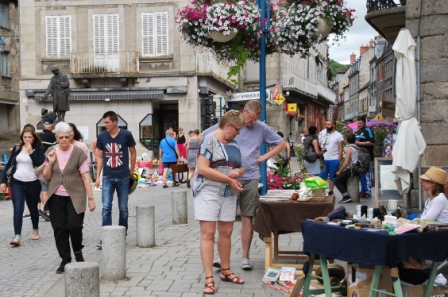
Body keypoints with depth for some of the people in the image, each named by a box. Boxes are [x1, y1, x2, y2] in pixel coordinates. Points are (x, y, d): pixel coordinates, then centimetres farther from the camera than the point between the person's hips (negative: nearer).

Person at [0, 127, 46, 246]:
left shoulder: (38, 149, -2)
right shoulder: (17, 149, 6)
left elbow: (41, 165, -15)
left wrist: (31, 152, -19)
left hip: (33, 183, -1)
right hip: (17, 183, 1)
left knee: (33, 208, 14)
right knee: (18, 209, -10)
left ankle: (35, 230, 36)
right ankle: (17, 236, -14)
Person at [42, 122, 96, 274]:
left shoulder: (78, 153, -6)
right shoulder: (51, 152, 5)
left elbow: (85, 177, -7)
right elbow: (47, 176, 9)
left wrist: (91, 198, -9)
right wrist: (50, 162, -9)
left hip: (75, 196, -3)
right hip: (56, 197, 3)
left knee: (74, 225, -12)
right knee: (59, 228, 3)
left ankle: (78, 251, 17)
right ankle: (65, 260, 16)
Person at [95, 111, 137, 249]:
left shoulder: (126, 135, -6)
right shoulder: (101, 136, 0)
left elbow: (133, 153, 6)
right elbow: (100, 157, 7)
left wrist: (131, 171, 7)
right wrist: (97, 177, 3)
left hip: (123, 177, -1)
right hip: (107, 177, 1)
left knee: (123, 208, 8)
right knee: (106, 207, -6)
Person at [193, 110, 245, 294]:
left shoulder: (234, 144, 11)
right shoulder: (210, 140, -11)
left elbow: (241, 168, 19)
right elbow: (202, 169, -19)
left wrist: (237, 172, -7)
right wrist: (229, 179, -19)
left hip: (228, 194, 7)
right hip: (208, 192, -7)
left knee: (226, 233, 13)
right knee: (208, 234, -6)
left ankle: (225, 271, 27)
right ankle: (209, 278, -5)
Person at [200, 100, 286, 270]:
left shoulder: (262, 128, 6)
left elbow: (282, 144, 16)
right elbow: (202, 138, 6)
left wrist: (264, 157, 6)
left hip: (250, 179, 2)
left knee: (247, 218, 5)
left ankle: (245, 257, 13)